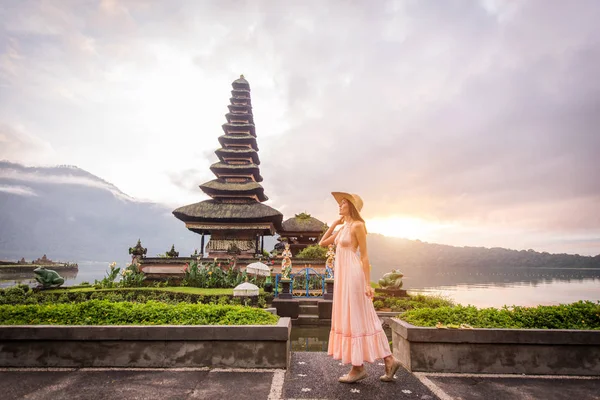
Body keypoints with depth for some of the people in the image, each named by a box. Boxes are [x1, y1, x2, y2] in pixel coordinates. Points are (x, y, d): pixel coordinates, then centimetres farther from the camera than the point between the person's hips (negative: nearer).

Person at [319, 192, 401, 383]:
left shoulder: (357, 226, -9)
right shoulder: (343, 228, 16)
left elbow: (365, 256, -11)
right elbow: (322, 243, 19)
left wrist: (367, 284, -14)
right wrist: (334, 223, 14)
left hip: (353, 275, -9)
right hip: (343, 276, 9)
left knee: (355, 320, -1)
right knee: (349, 319, 11)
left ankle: (358, 368, 13)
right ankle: (389, 360, 20)